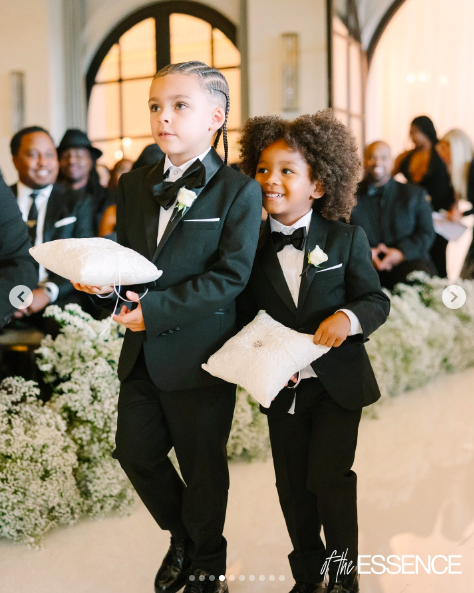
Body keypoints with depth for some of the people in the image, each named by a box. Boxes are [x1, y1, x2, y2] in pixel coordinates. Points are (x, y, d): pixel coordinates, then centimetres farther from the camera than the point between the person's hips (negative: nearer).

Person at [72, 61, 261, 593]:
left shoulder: (239, 191, -11)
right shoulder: (134, 184, 8)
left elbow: (230, 276, -18)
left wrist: (155, 308, -24)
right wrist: (103, 281, -10)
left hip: (199, 354, -6)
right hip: (142, 354, 6)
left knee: (202, 463, 11)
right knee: (135, 450, 14)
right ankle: (182, 537, 42)